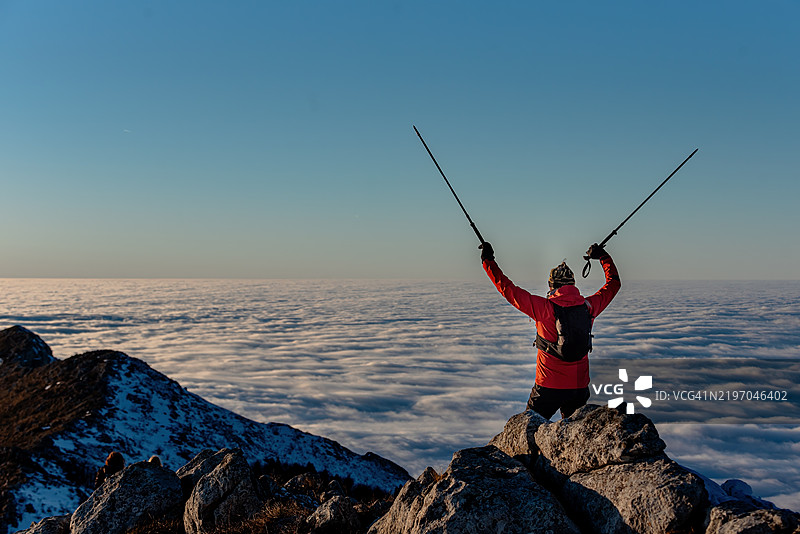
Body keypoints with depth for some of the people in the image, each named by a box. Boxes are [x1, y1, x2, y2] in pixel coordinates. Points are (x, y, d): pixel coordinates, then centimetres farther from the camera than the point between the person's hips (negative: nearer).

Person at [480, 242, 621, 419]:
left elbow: (508, 289, -9)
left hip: (549, 386, -4)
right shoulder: (589, 306, -2)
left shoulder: (543, 308, -14)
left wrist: (488, 261, 1)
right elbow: (613, 283, 16)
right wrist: (603, 256, 29)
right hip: (580, 386, 4)